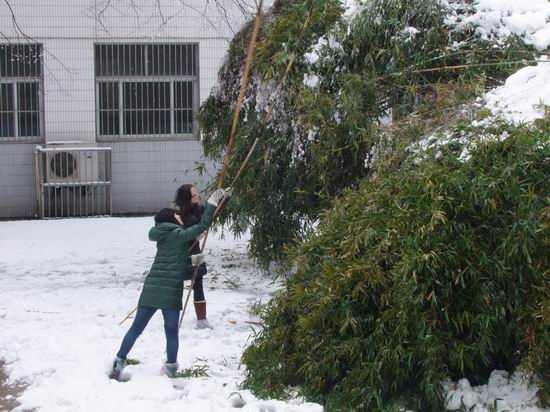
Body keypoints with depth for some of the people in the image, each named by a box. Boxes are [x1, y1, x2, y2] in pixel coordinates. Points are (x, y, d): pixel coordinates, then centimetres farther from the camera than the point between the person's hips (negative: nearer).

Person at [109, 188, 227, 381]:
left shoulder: (163, 236, 18)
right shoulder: (178, 235, -3)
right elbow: (202, 225, -8)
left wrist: (192, 260, 32)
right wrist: (212, 202, -1)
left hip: (151, 288, 6)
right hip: (170, 291, -6)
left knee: (136, 328, 9)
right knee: (171, 331, 6)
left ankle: (118, 363, 7)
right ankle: (171, 367, 12)